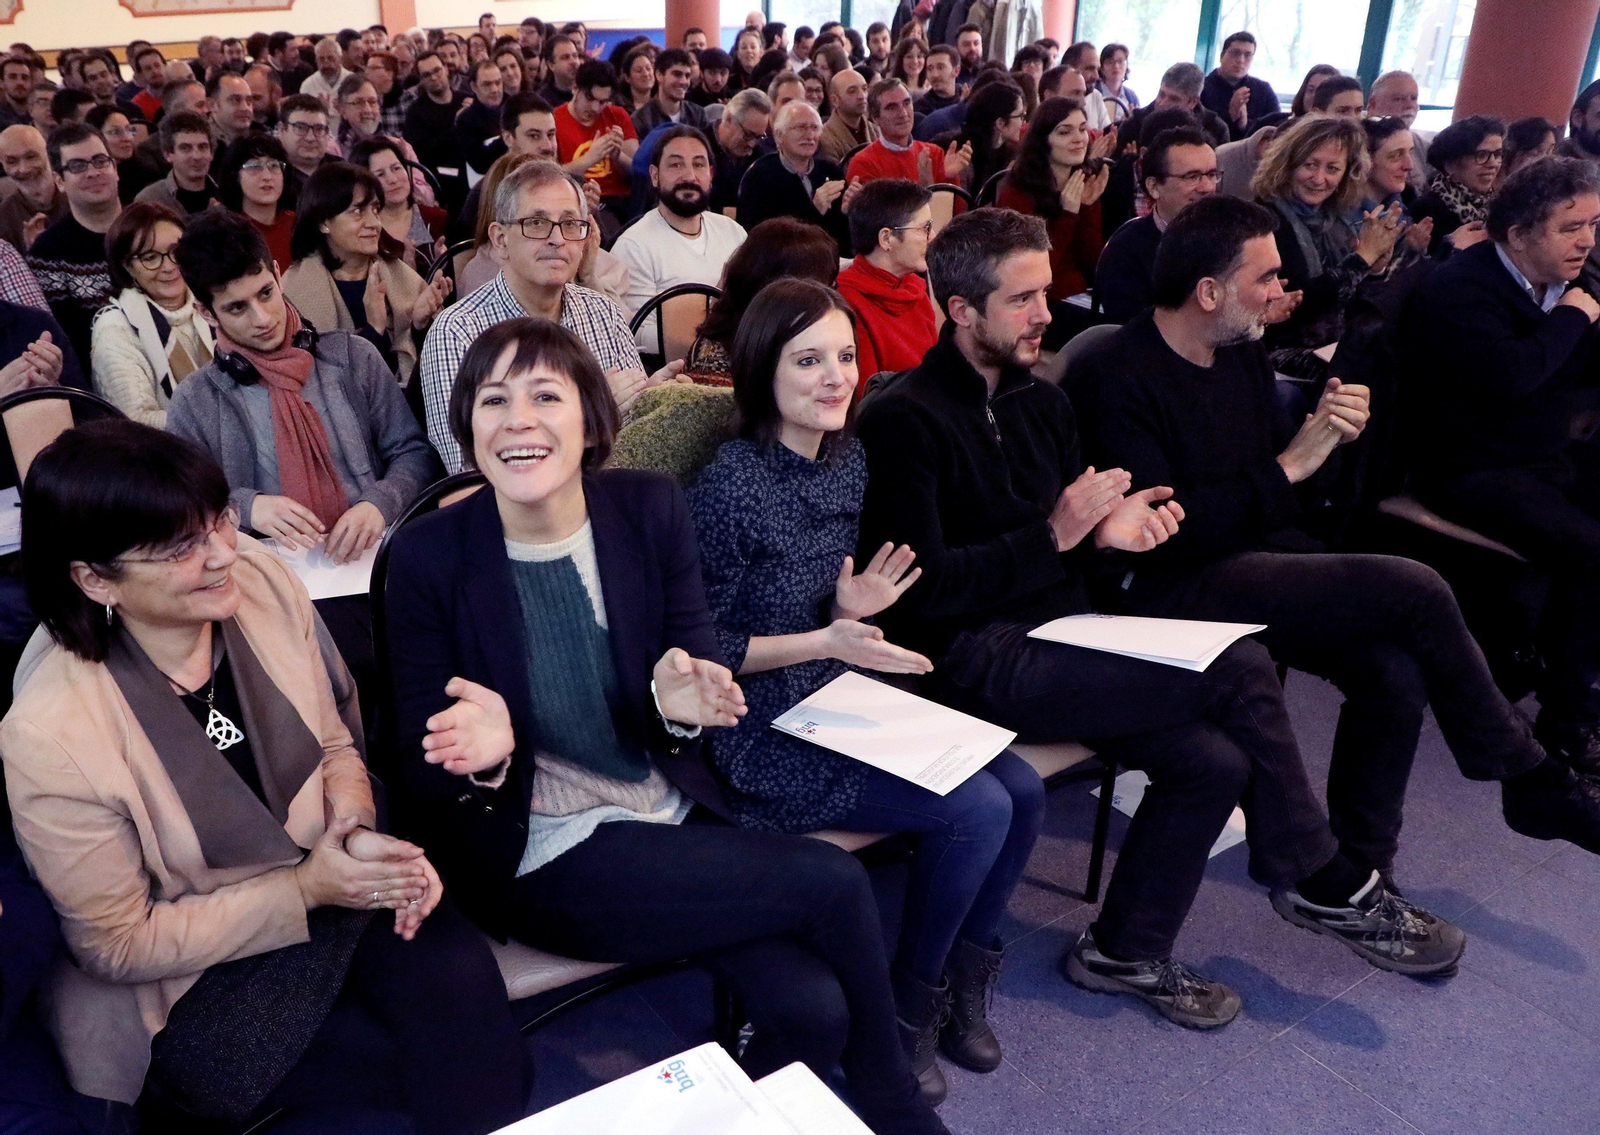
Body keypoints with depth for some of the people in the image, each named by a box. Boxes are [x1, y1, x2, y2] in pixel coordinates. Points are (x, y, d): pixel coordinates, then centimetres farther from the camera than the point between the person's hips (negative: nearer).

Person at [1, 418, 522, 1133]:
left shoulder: (264, 581, -11)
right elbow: (120, 943, -11)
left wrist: (358, 831, -14)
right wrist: (304, 890, -18)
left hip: (329, 881, 4)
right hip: (195, 982, -4)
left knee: (459, 971, -24)